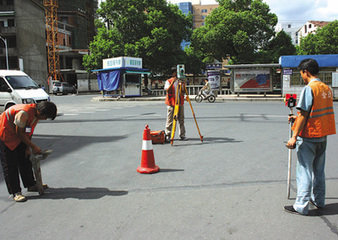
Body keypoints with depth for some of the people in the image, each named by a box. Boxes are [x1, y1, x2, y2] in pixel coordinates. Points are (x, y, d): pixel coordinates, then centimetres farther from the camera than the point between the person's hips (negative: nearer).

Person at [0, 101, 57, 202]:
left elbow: (29, 132, 3)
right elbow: (19, 133, -25)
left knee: (25, 159, 13)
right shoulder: (24, 113, -34)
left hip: (18, 136, 9)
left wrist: (27, 148, 2)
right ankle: (16, 192, 0)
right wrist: (33, 146, -19)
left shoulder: (36, 113, -7)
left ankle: (30, 185, 25)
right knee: (10, 165, -5)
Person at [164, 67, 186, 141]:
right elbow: (167, 90, -15)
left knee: (181, 120, 5)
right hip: (171, 103, -4)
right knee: (170, 120, -2)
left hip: (180, 103, 4)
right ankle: (167, 135, 7)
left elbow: (183, 91, 14)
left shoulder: (180, 81, 13)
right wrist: (172, 82, -25)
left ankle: (182, 135, 11)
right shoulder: (168, 81, 0)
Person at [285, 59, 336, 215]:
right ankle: (318, 201, 29)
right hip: (322, 137, 8)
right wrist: (298, 118, 25)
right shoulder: (327, 89, 8)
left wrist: (294, 137, -18)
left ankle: (301, 206, 4)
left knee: (304, 171, -1)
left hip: (308, 137, -8)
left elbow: (303, 115, -19)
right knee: (318, 171, 18)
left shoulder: (309, 89, -15)